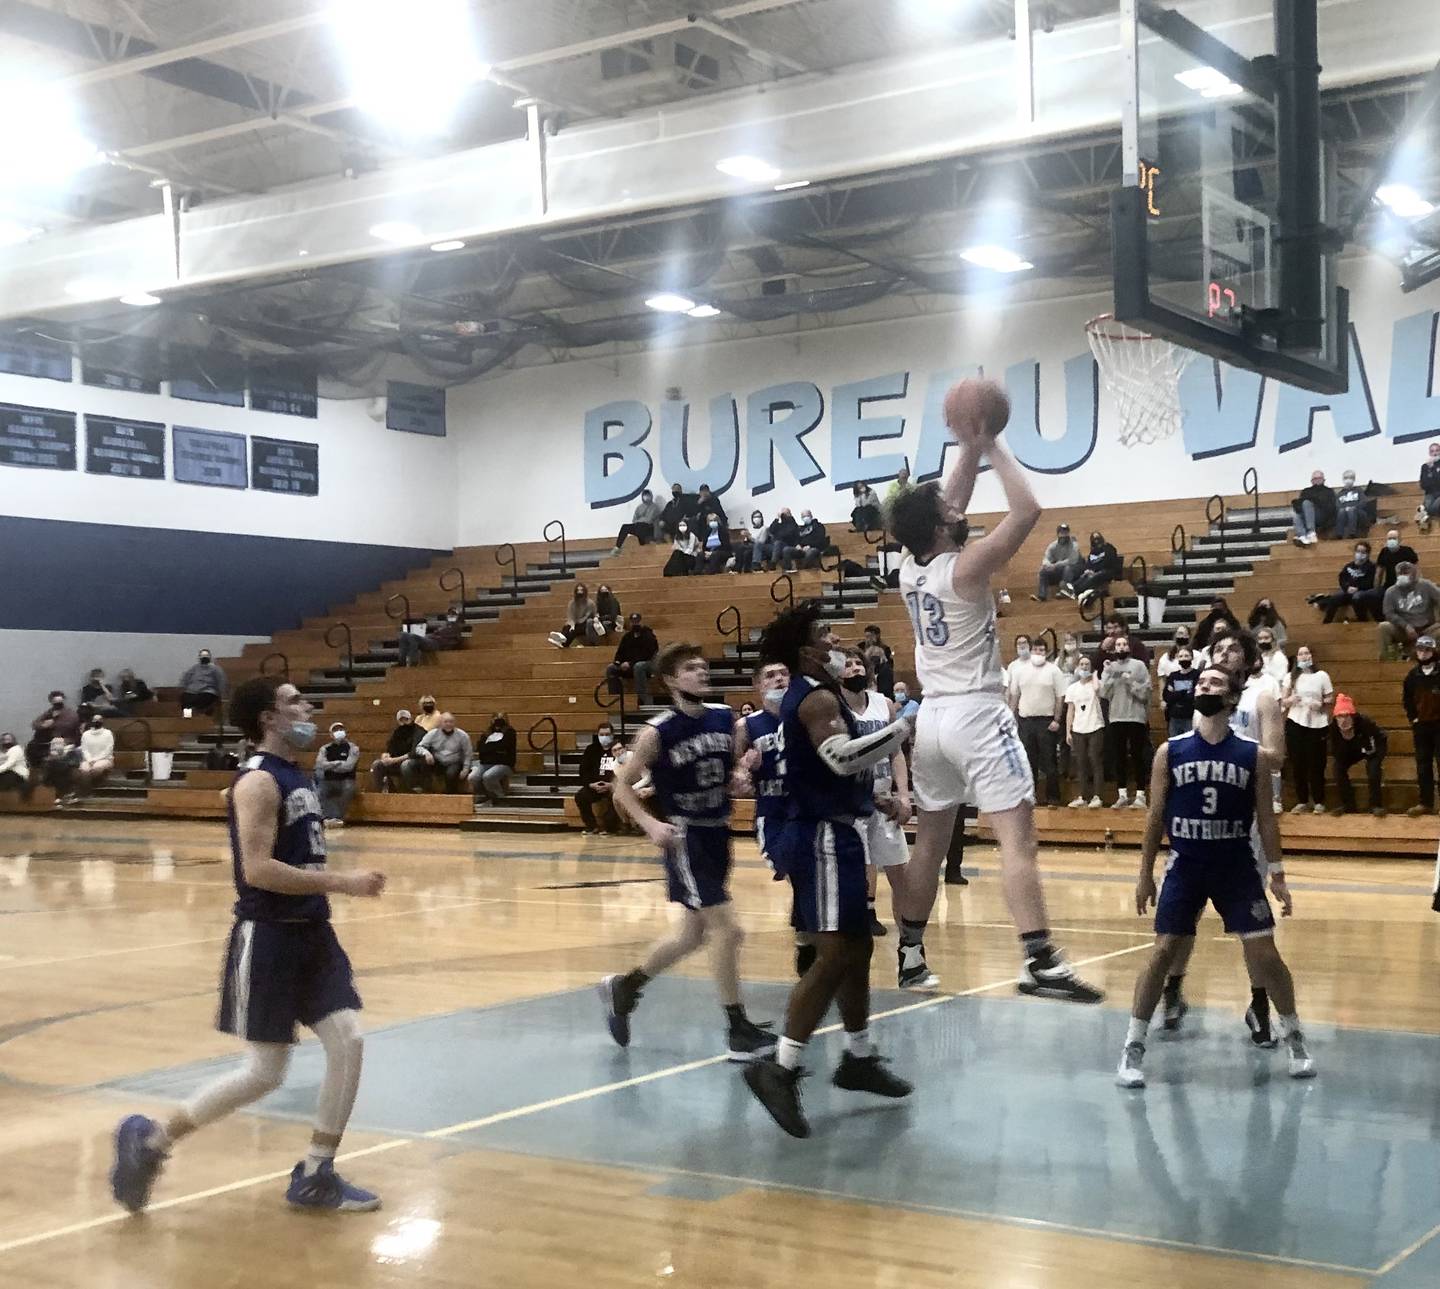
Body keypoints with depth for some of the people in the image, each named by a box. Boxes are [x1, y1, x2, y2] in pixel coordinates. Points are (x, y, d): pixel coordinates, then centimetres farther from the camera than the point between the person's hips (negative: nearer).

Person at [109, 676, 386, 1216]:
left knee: (348, 1043, 1)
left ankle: (315, 1177, 12)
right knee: (264, 1073, -4)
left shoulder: (298, 776, 13)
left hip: (312, 932, 9)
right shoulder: (258, 781, -16)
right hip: (267, 937, -9)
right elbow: (257, 869, -26)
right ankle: (150, 1141, 13)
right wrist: (343, 883, -24)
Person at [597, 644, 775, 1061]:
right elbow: (623, 786, -6)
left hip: (719, 834, 7)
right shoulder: (657, 733, -14)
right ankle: (738, 1031, -1)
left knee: (693, 934, 16)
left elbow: (736, 767, 16)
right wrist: (651, 825, -20)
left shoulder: (725, 719, 1)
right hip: (685, 837, -7)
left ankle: (623, 987, 36)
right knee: (727, 929, -12)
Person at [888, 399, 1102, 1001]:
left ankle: (910, 957, 20)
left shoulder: (909, 567, 6)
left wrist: (970, 450, 14)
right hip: (977, 714, -8)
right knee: (1017, 839, -11)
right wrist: (992, 447, -8)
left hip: (933, 716, 8)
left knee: (930, 843, 15)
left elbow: (949, 508, 20)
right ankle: (1040, 964, -19)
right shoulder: (967, 567, -15)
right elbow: (1027, 510, -15)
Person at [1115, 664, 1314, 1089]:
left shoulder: (1254, 755, -3)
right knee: (1163, 951, -3)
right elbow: (1156, 816, 2)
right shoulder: (1170, 752, -2)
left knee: (1264, 953, -1)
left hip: (1236, 866, 0)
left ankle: (1294, 1037, 20)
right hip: (1185, 865, 0)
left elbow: (1265, 817, 2)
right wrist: (1145, 874, 2)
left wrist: (1276, 873, -2)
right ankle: (1133, 1047, 5)